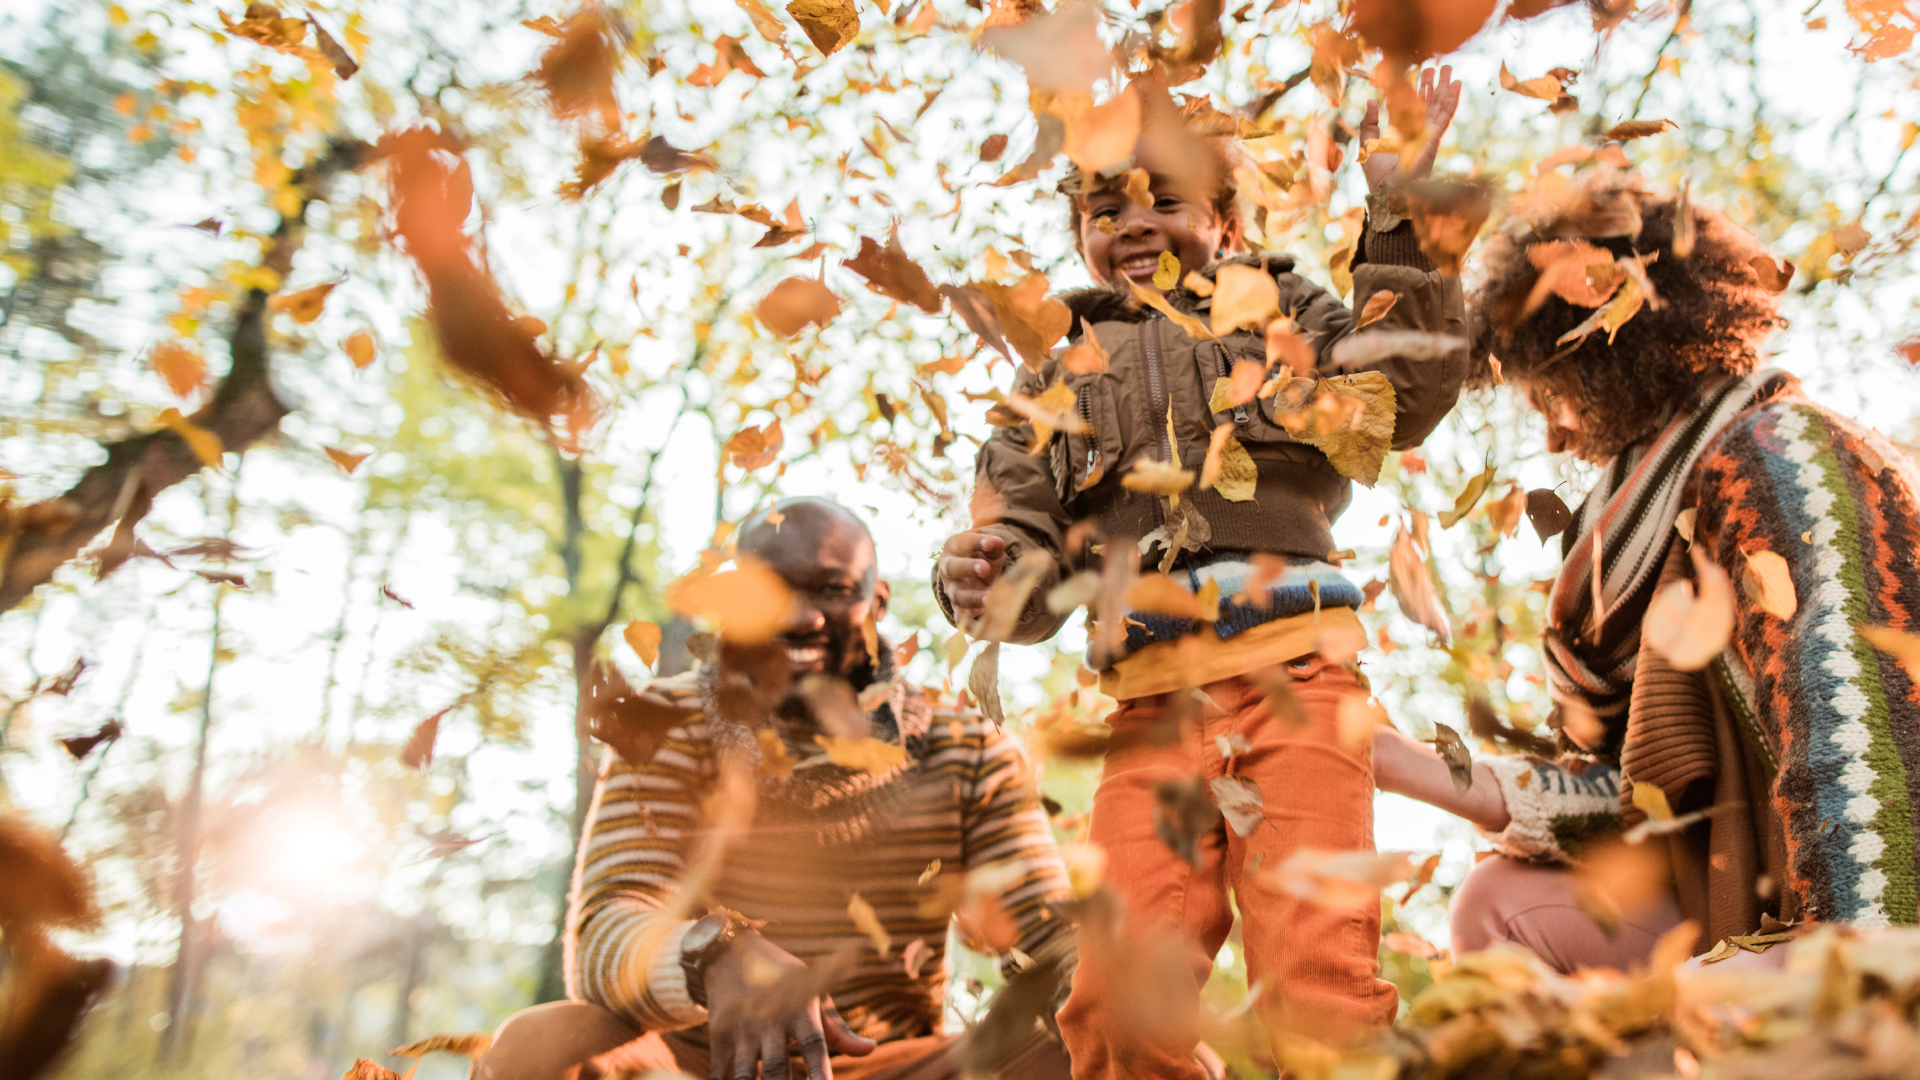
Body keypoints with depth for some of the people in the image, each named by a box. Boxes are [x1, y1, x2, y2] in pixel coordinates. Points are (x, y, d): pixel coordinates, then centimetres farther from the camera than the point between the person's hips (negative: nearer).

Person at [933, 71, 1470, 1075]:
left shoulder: (1282, 313, 18)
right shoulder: (1055, 384, 23)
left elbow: (1407, 391, 0)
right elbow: (1028, 555, 15)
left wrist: (1397, 212, -6)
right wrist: (984, 580, -9)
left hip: (1296, 681, -2)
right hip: (1154, 709, 2)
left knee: (1320, 987, -8)